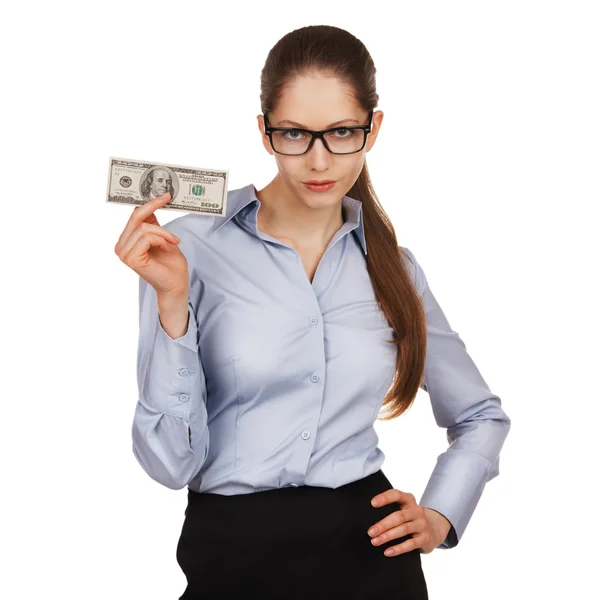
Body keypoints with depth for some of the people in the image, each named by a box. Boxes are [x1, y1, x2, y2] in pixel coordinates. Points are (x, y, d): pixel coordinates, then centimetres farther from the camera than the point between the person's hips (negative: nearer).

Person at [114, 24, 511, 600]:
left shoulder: (394, 266, 3)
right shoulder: (191, 247, -8)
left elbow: (482, 416, 16)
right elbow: (172, 461, -12)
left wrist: (440, 518, 2)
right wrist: (171, 302, -20)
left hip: (369, 552, 3)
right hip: (233, 553, -2)